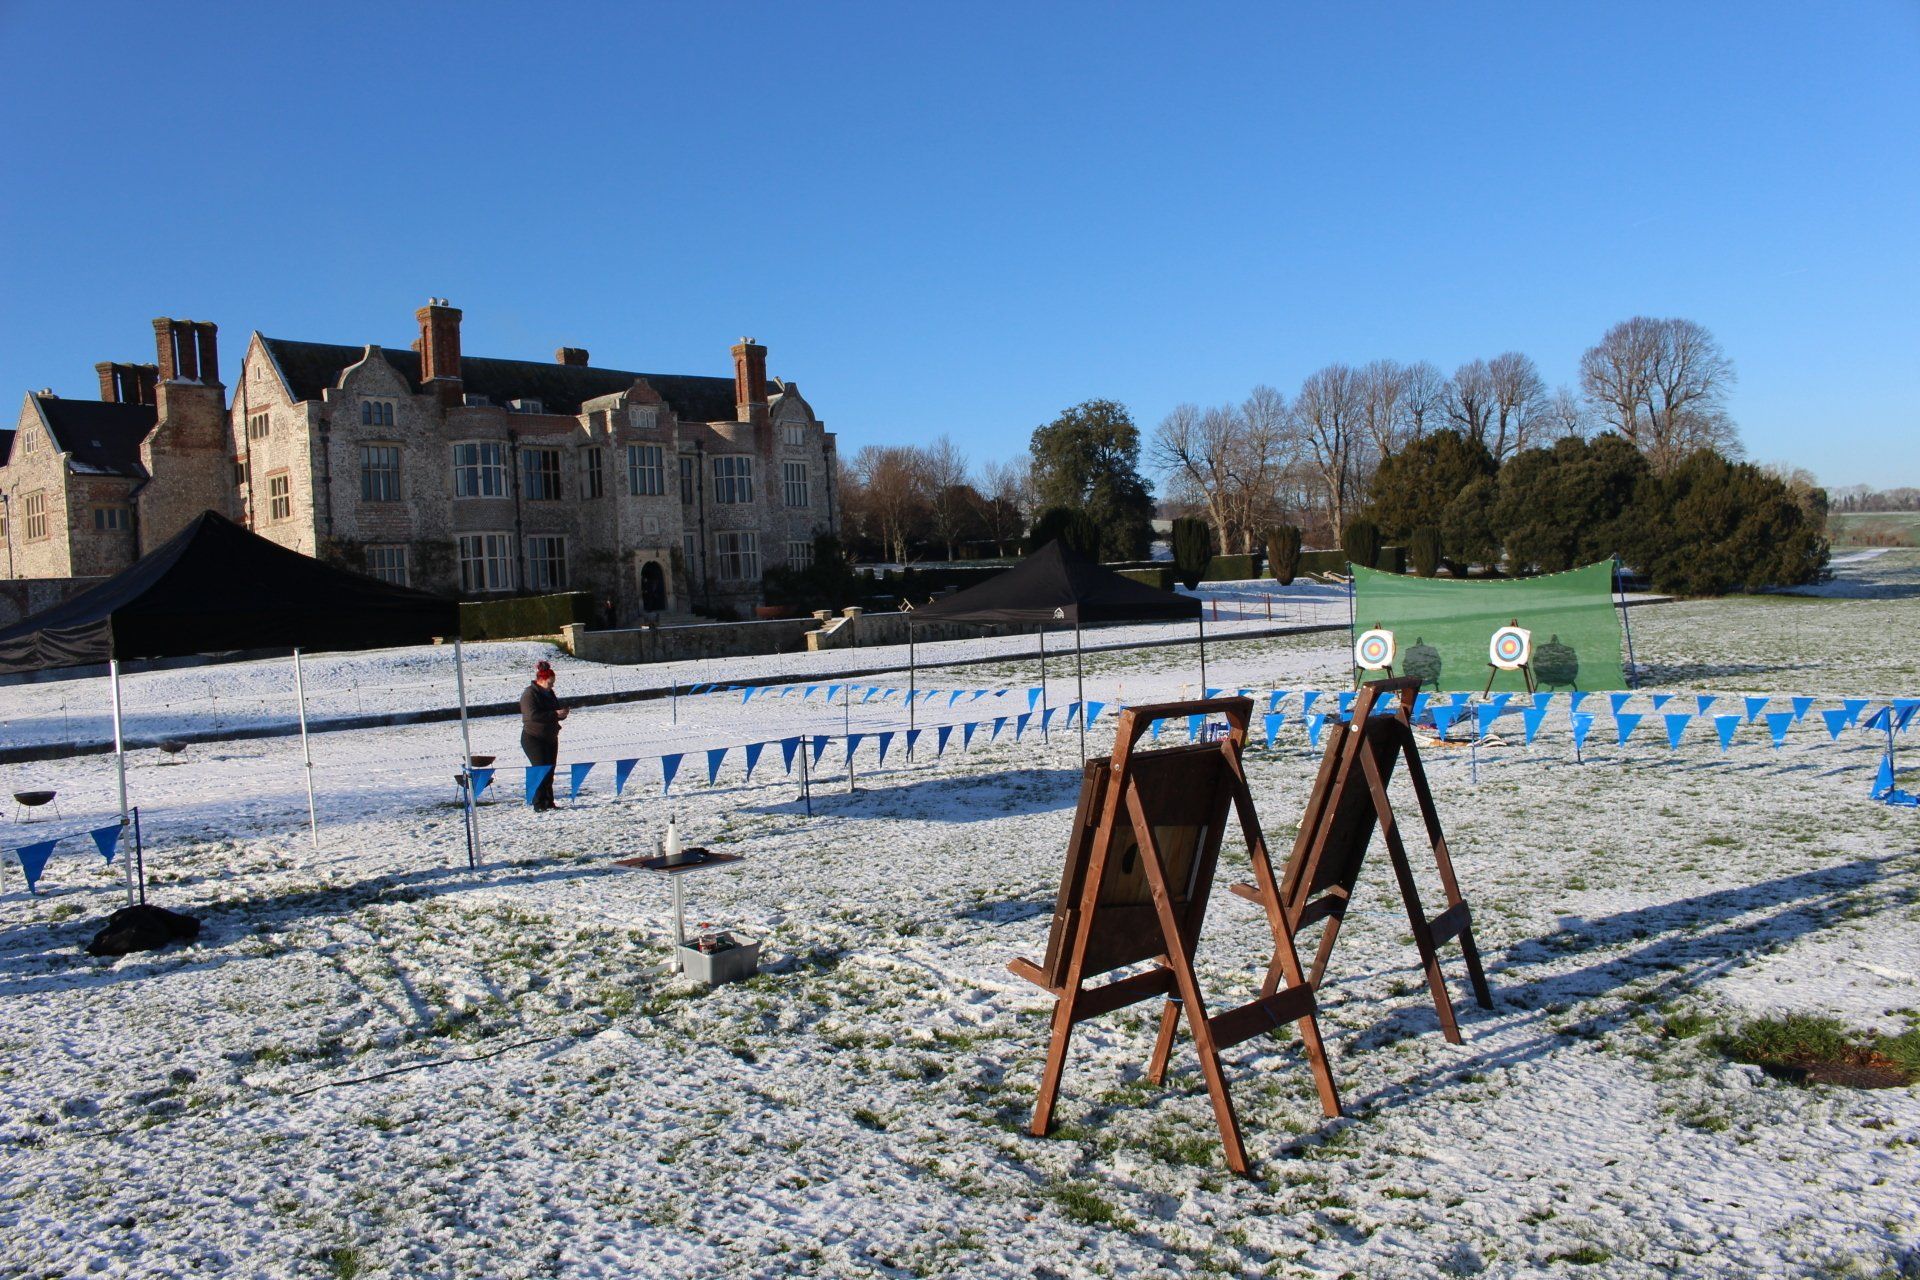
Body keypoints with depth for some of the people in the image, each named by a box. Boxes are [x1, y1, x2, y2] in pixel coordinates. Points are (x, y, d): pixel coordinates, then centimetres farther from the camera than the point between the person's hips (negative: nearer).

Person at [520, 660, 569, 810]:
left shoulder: (549, 693, 13)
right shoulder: (529, 694, -13)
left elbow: (556, 710, 24)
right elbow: (533, 715, -25)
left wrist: (562, 713, -1)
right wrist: (555, 714, -26)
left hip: (550, 738, 8)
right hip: (533, 739, -8)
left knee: (550, 770, 7)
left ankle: (548, 802, 12)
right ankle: (539, 803, -9)